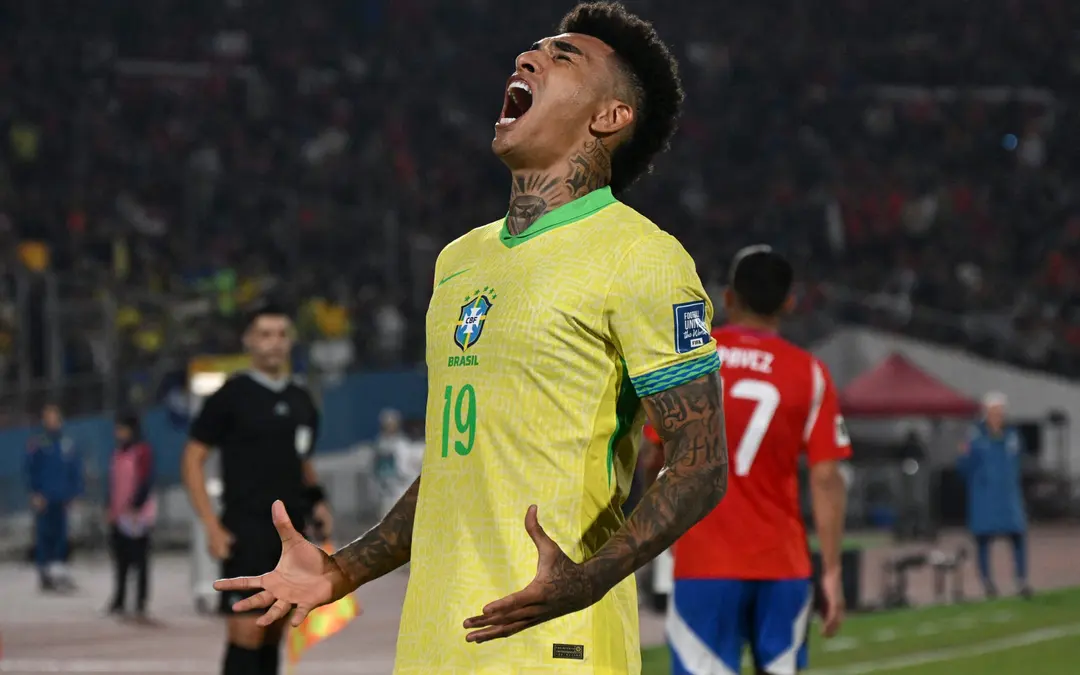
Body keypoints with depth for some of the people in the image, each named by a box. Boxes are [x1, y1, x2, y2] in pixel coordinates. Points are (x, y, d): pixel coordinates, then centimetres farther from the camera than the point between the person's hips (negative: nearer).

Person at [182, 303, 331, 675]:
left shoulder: (301, 401, 14)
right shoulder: (231, 396, -4)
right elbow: (192, 459, -4)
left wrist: (315, 500, 6)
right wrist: (213, 527, -12)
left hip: (290, 532, 6)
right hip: (247, 531, -6)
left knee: (273, 637, 8)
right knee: (247, 635, -12)